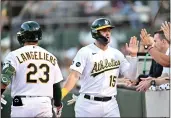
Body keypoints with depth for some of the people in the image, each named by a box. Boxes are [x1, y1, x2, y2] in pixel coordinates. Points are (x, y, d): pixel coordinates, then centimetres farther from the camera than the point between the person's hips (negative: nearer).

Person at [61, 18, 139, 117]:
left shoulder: (117, 54, 10)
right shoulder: (85, 52, -3)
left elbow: (131, 76, 7)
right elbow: (75, 75, -11)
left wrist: (133, 55, -5)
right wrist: (60, 95, -23)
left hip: (110, 105, 4)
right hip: (88, 104, -4)